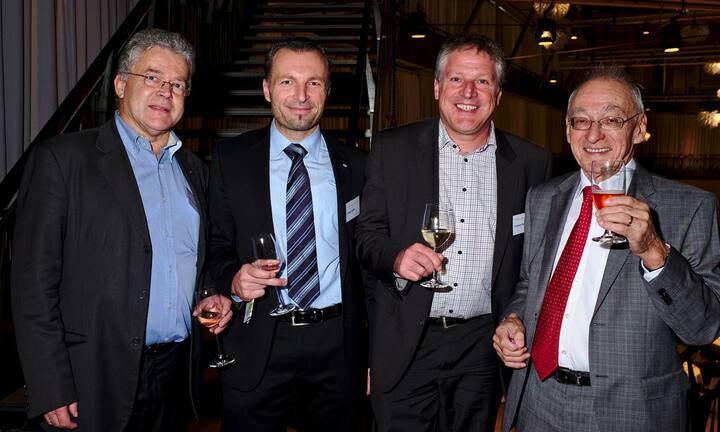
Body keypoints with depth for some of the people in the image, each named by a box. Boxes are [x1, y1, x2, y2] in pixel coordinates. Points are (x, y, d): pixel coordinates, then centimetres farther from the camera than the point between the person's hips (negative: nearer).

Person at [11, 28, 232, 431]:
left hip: (178, 370, 5)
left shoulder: (195, 170, 11)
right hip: (98, 379, -4)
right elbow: (34, 281, -10)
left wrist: (215, 296, 1)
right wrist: (52, 391, -13)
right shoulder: (61, 159, -6)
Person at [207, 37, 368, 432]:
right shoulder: (230, 159, 1)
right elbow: (217, 246, 3)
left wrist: (374, 353, 6)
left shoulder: (355, 166, 4)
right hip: (257, 347, -1)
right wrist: (235, 279, -19)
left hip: (338, 345, 1)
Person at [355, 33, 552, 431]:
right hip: (406, 344, -1)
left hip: (484, 344, 1)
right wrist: (395, 258, -21)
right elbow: (367, 235, -1)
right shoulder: (392, 149, -1)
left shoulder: (531, 162, 2)